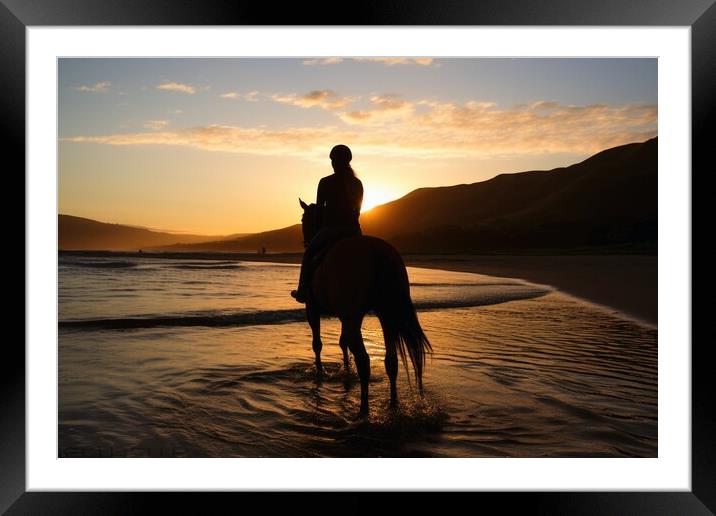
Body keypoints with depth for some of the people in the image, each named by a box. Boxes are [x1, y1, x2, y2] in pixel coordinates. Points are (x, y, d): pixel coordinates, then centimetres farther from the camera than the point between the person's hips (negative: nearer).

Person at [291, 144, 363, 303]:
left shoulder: (325, 182, -7)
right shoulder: (358, 183, 6)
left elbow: (319, 208, -1)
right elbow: (357, 210, 13)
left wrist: (318, 229, 13)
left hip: (330, 229, -3)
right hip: (353, 230, 3)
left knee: (309, 253, 21)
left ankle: (302, 292, 23)